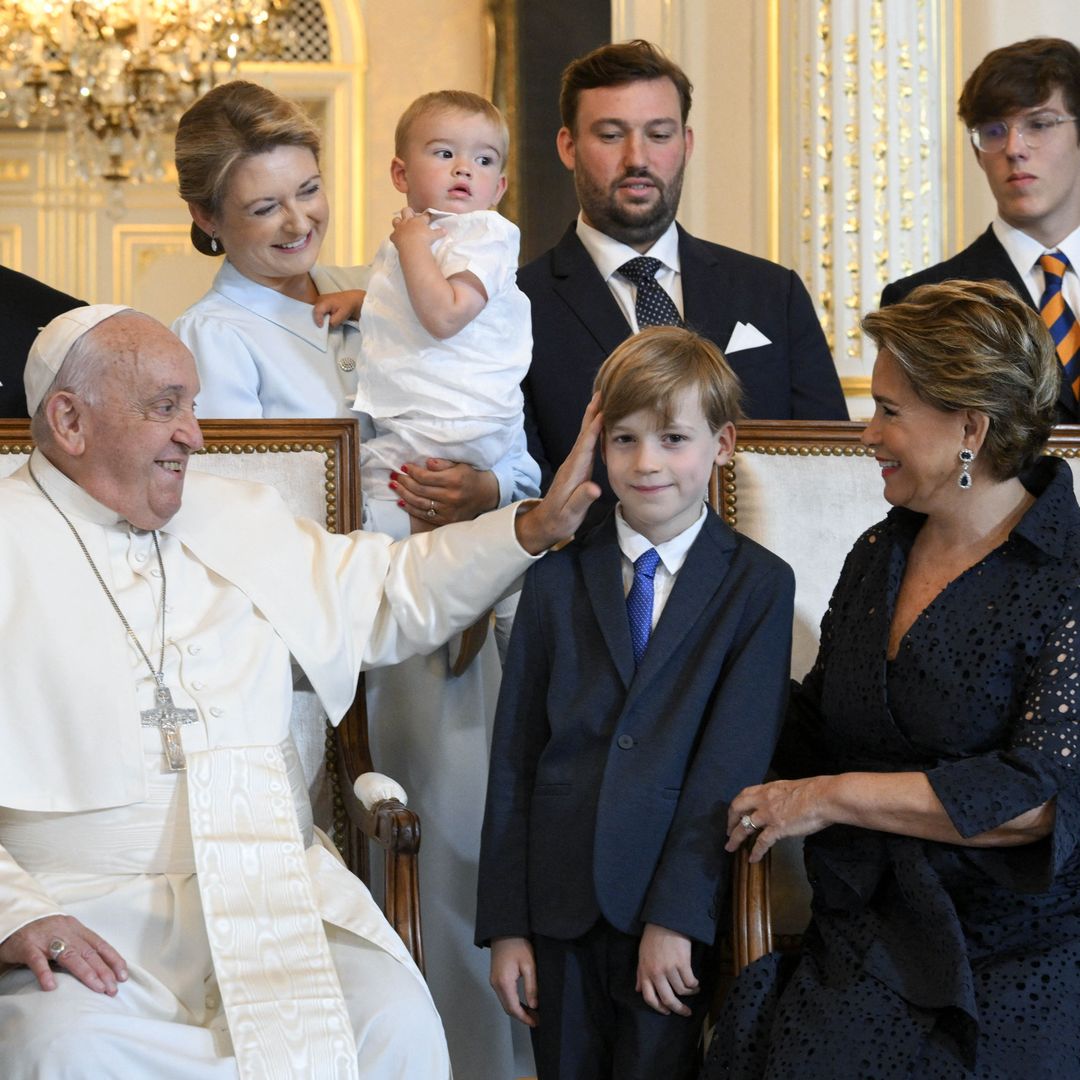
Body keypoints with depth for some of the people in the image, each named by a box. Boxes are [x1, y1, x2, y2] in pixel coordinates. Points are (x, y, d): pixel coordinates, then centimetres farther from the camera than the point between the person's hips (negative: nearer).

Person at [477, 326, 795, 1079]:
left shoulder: (759, 585, -2)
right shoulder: (556, 582, 5)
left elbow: (734, 761, -8)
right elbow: (514, 756, 4)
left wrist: (676, 914, -14)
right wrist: (506, 924, 0)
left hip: (681, 910, -2)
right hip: (562, 904, 2)